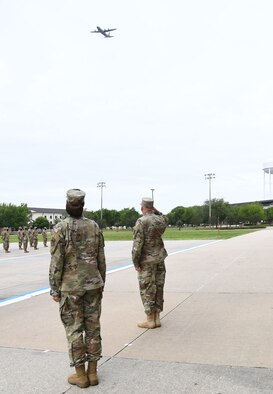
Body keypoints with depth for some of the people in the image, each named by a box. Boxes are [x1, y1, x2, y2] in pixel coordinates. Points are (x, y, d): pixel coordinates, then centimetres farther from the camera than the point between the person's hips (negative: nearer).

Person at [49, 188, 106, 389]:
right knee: (93, 327, 10)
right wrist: (101, 283, 15)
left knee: (74, 329, 6)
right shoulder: (94, 226, 1)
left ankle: (81, 375, 14)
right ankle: (92, 372, 20)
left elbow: (56, 262, -12)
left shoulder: (61, 228, -12)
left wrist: (55, 289, -3)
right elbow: (101, 259, 4)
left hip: (71, 286, -4)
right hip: (93, 284, 4)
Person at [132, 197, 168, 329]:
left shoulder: (141, 222, -15)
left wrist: (135, 262, -11)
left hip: (147, 261, -6)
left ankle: (150, 320, 8)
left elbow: (137, 244, -18)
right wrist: (156, 211, 14)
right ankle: (157, 318, 19)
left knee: (147, 290, 2)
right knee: (158, 288, 11)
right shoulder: (160, 220, 3)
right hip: (160, 258, 6)